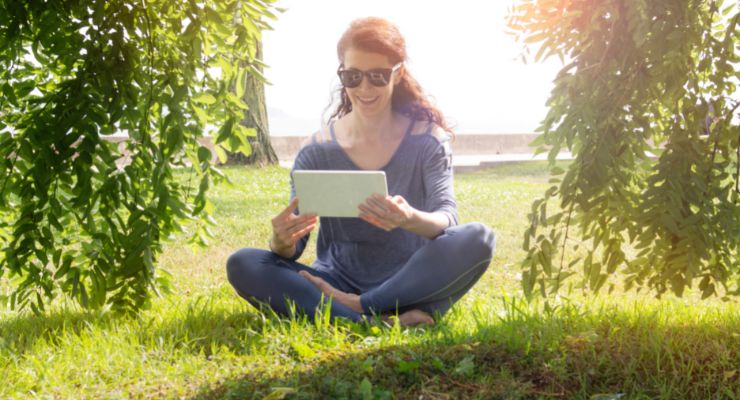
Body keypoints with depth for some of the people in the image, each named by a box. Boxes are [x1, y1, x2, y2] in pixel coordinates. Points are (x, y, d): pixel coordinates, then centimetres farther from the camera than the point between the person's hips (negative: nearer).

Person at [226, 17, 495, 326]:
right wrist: (282, 242, -31)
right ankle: (388, 319, -31)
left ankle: (359, 307, -22)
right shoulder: (317, 151, 0)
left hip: (411, 283, -1)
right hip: (339, 283, 1)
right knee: (242, 265, -23)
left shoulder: (426, 140, -2)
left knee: (478, 238, -28)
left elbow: (447, 218, -16)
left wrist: (411, 219, -40)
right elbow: (292, 250, -4)